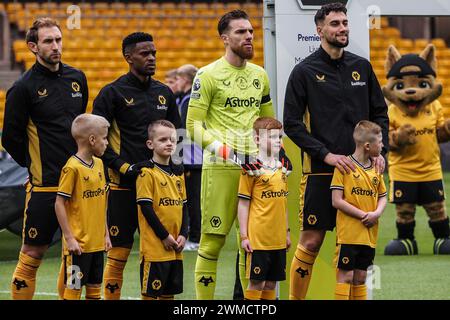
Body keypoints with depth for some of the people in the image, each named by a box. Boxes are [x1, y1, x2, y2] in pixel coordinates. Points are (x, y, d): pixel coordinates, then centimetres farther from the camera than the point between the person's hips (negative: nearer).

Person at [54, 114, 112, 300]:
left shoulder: (98, 164, 9)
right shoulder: (72, 168, -15)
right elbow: (59, 204, -15)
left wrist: (106, 234, 16)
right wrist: (69, 238, -16)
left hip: (97, 242, 8)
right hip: (78, 244, -8)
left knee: (94, 288, 12)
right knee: (73, 288, -3)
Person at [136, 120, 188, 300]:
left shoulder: (178, 174, 12)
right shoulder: (147, 173, -9)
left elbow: (184, 206, 14)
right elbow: (146, 207, -14)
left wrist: (183, 235, 1)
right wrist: (164, 236, -14)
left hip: (175, 248, 7)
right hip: (154, 245, -7)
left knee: (169, 291, 11)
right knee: (150, 292, -2)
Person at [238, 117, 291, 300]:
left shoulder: (281, 168, 11)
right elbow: (243, 204, -7)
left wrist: (287, 232, 19)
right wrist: (244, 236, -10)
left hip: (277, 239, 6)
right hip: (258, 238, -6)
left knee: (271, 283, 9)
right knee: (256, 282, -3)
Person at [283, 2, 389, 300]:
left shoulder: (362, 67, 11)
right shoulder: (305, 72, -2)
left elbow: (380, 113, 16)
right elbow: (292, 123, -5)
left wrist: (380, 151, 1)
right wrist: (326, 155, -13)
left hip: (357, 169, 4)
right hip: (320, 172, -4)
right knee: (311, 241, -4)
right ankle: (296, 298, 4)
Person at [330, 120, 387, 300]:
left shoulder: (376, 168, 10)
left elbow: (382, 197, 17)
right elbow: (336, 201, -12)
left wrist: (377, 213, -5)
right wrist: (363, 215, -15)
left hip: (369, 235, 6)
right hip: (348, 233, -6)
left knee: (360, 277, 11)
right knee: (346, 275, -5)